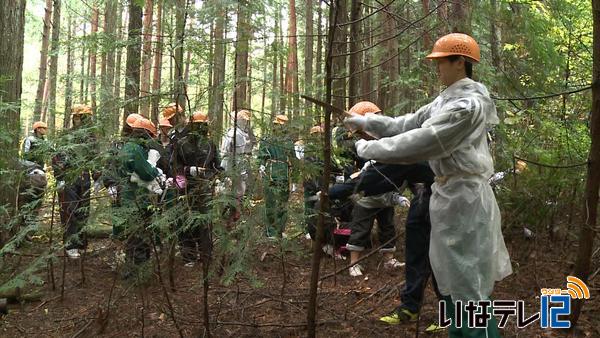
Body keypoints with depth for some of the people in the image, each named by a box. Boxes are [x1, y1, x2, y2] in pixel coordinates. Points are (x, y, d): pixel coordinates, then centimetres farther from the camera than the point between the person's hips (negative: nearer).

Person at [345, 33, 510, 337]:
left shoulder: (468, 104, -19)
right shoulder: (445, 100, 12)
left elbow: (421, 142, -23)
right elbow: (407, 124, 13)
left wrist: (369, 149, -15)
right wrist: (364, 121, 7)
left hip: (462, 197, -10)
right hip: (449, 194, 10)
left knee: (468, 286, -2)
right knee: (453, 278, 19)